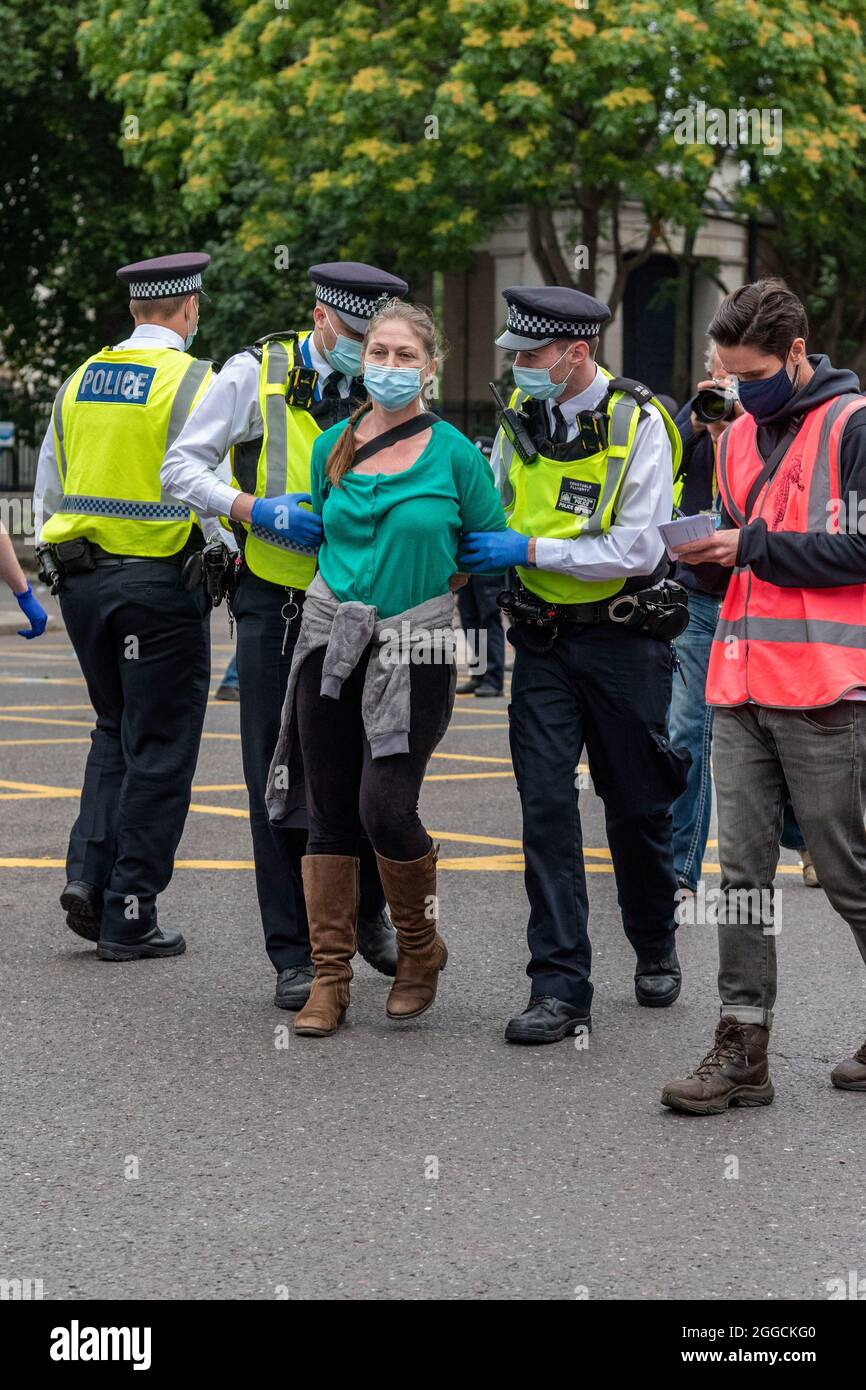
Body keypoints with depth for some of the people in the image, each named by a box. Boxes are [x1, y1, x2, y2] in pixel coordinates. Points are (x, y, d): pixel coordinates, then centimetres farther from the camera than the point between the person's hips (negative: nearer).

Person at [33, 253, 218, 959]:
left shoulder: (81, 379, 9)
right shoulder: (191, 382, -10)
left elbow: (48, 487, 13)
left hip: (83, 579, 6)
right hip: (161, 583, -6)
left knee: (115, 731, 20)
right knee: (158, 749, 2)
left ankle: (89, 872, 5)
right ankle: (129, 915, 4)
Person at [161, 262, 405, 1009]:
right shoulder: (256, 374, -4)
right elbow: (182, 464, -3)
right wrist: (253, 509, -18)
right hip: (277, 604, -2)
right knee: (280, 778, 1)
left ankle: (367, 911, 30)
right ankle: (295, 955, 9)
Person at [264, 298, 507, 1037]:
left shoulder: (453, 452, -4)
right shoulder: (332, 448, 7)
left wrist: (424, 580, 6)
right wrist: (355, 587, 13)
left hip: (416, 648, -4)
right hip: (331, 637, 4)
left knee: (386, 807, -13)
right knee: (331, 811, 4)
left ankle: (421, 948, 12)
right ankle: (330, 974, 12)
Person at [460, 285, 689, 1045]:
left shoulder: (638, 423, -13)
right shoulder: (521, 416, 3)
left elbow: (637, 550, -18)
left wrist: (529, 549, -20)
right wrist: (466, 549, -3)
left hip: (623, 640, -4)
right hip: (543, 640, 4)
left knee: (637, 807, 9)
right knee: (546, 806, -5)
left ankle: (656, 947, 33)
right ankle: (561, 989, -3)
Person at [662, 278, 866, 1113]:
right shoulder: (740, 436, 18)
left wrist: (752, 547, -13)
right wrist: (707, 551, 3)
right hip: (741, 684, 7)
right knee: (742, 869, 3)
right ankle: (742, 1050, 4)